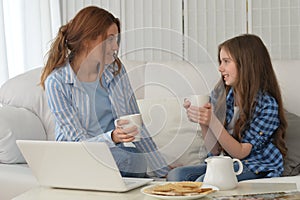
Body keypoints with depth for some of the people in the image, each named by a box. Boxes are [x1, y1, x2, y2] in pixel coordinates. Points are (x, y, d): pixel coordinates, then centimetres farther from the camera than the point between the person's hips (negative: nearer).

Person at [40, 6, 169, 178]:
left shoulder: (116, 69, 5)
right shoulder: (57, 82, -10)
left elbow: (136, 124, 9)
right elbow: (78, 142, -12)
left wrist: (163, 171, 5)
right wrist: (112, 137, -33)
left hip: (127, 163, 3)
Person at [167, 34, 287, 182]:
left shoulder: (267, 104, -14)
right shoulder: (220, 95, 1)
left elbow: (240, 152, -16)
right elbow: (215, 150, 1)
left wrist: (212, 122, -28)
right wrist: (202, 122, -17)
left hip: (258, 170, -5)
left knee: (204, 181, -31)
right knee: (175, 175, -18)